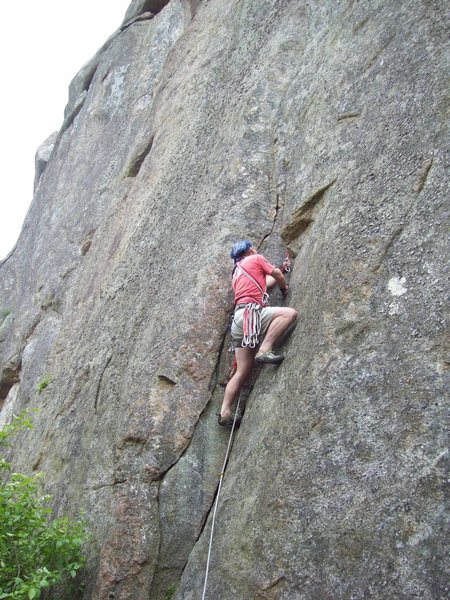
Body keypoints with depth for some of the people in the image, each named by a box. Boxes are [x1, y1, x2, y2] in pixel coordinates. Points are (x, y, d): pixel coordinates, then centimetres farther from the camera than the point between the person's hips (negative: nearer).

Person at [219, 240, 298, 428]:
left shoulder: (237, 271, 34)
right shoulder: (256, 258, 13)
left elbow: (266, 282, 38)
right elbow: (278, 275, 16)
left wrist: (282, 267, 50)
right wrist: (284, 287, 37)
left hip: (239, 318, 8)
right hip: (249, 312, -8)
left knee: (242, 371, 3)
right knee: (290, 313, -22)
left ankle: (225, 412, -3)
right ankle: (264, 350, -31)